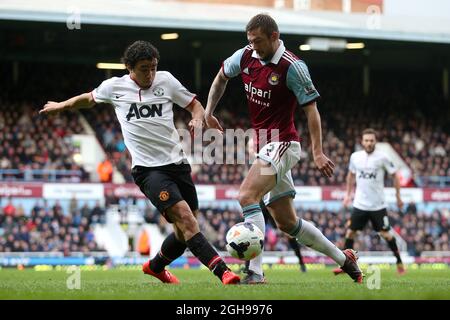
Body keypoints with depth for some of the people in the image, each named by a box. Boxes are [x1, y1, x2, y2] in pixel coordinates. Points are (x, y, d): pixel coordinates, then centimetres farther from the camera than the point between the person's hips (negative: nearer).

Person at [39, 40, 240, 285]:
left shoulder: (166, 80, 6)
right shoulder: (114, 87, 3)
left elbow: (195, 106, 14)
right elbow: (89, 98, 24)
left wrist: (197, 120, -8)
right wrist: (61, 106, 36)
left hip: (177, 162, 4)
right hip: (148, 169, -4)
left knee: (185, 231, 8)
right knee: (184, 217, -22)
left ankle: (155, 267, 35)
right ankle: (222, 271, -29)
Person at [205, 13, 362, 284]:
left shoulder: (292, 67, -16)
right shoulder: (244, 57, 3)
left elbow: (311, 109, -13)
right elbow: (221, 78, 23)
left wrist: (318, 152, -18)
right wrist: (208, 112, 14)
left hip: (281, 144, -8)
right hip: (266, 146, 8)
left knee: (247, 196, -25)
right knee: (286, 222, 12)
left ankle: (255, 272, -27)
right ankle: (343, 259, 25)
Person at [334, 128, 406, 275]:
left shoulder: (382, 157, -8)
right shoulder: (355, 157, 1)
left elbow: (394, 175, 1)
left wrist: (398, 196, 0)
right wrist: (348, 194, 17)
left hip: (378, 205, -3)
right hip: (360, 204, 3)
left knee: (385, 234, -2)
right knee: (350, 232, 0)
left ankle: (399, 262, 13)